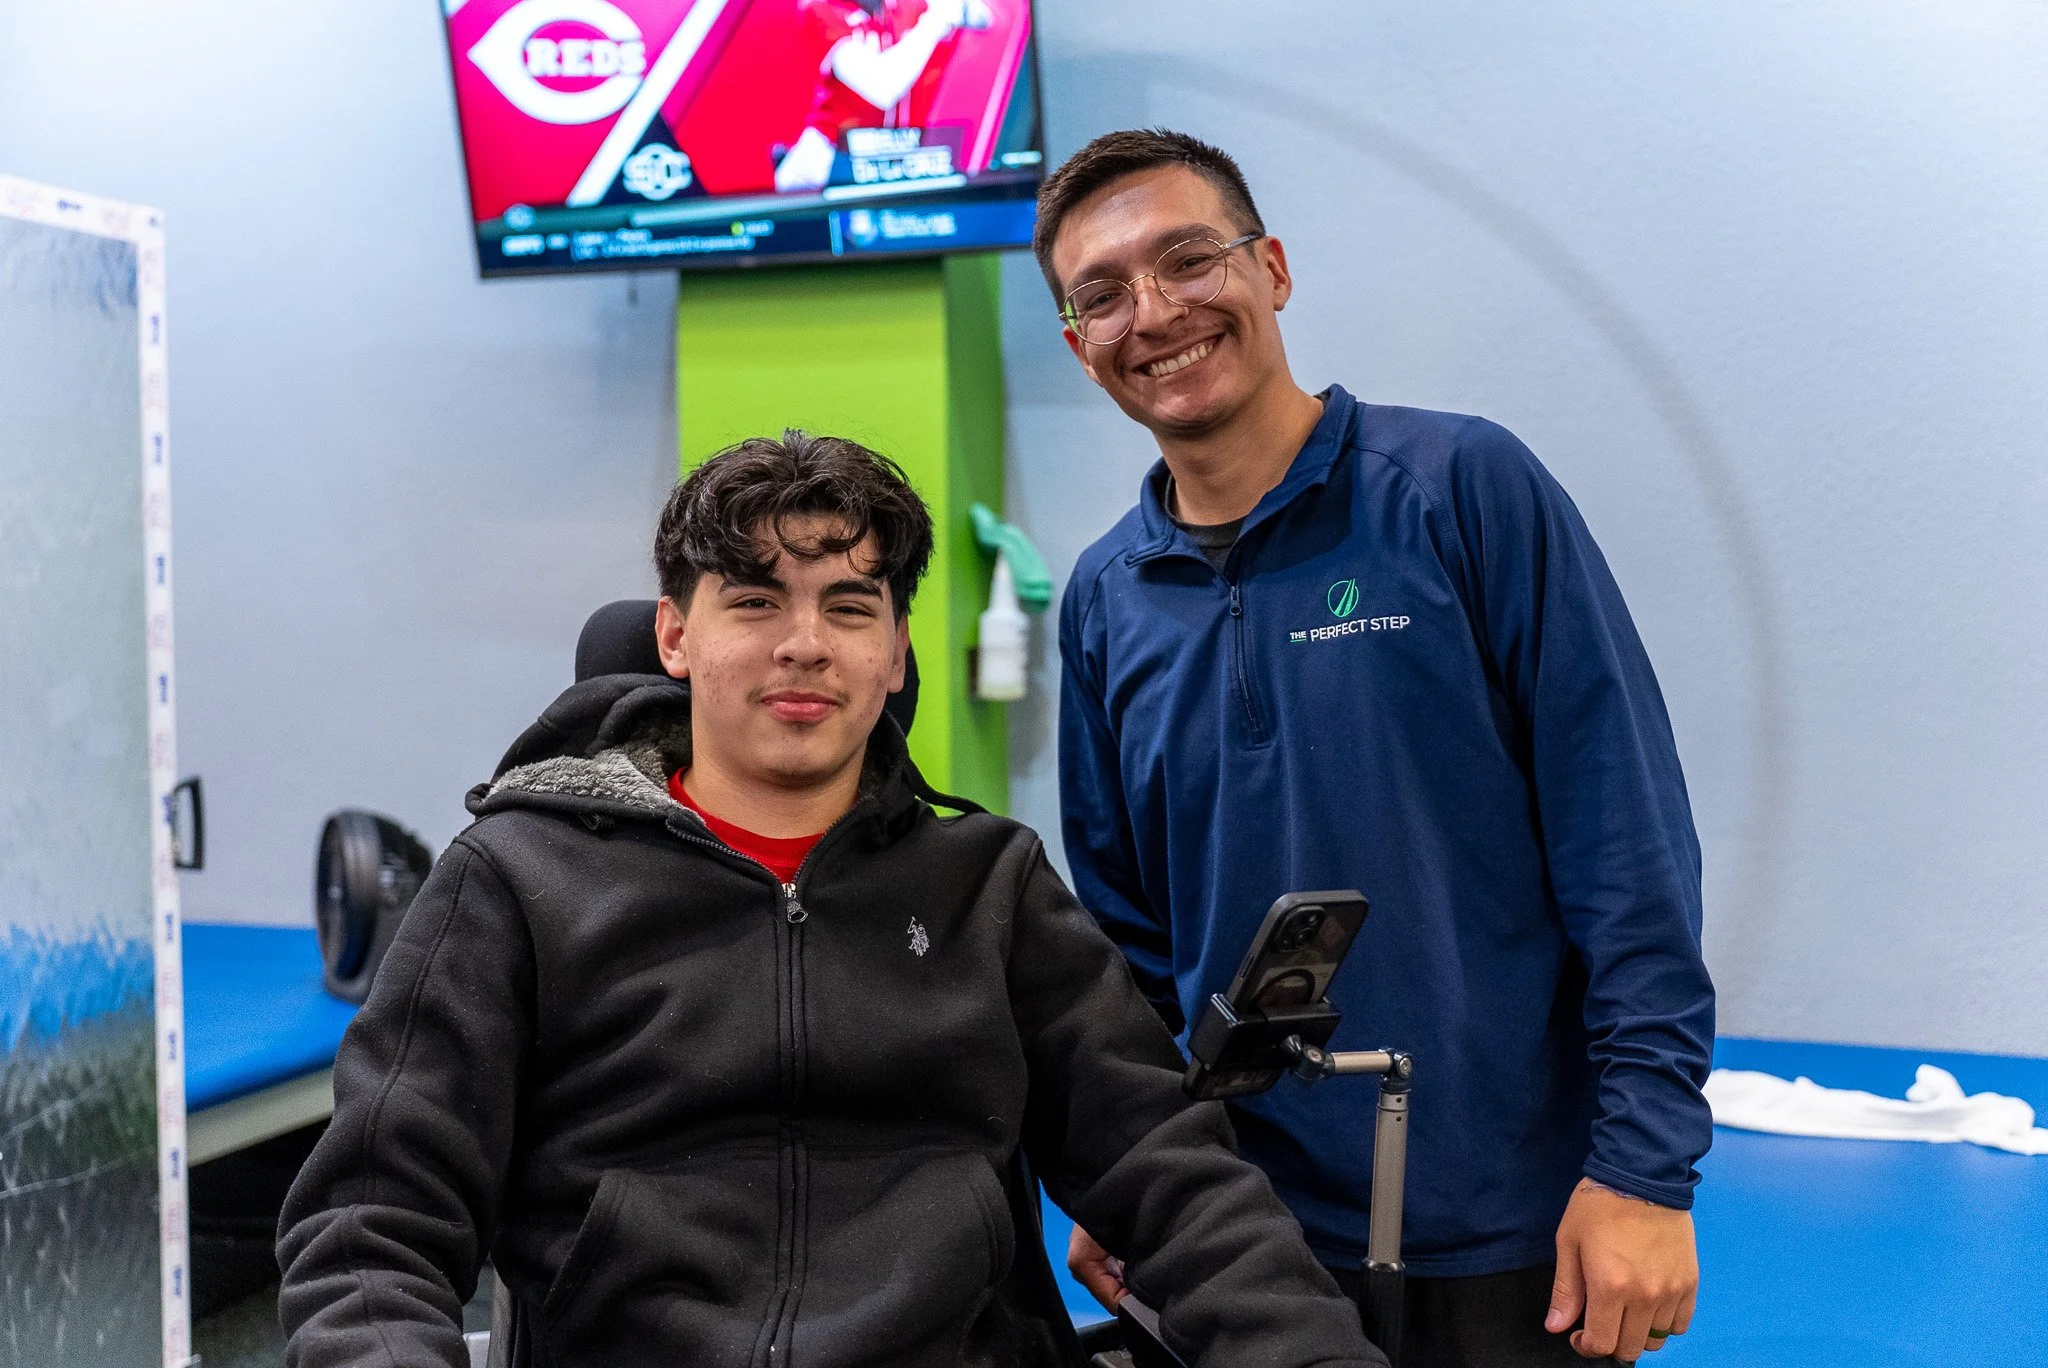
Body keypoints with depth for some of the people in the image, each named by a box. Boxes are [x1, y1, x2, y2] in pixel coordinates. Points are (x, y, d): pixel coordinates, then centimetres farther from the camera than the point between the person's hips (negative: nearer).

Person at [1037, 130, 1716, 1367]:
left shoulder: (1464, 488, -9)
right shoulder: (1105, 599, 4)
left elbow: (1627, 832, -11)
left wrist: (1646, 1163, -14)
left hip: (1518, 1236, -3)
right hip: (1246, 1237, 4)